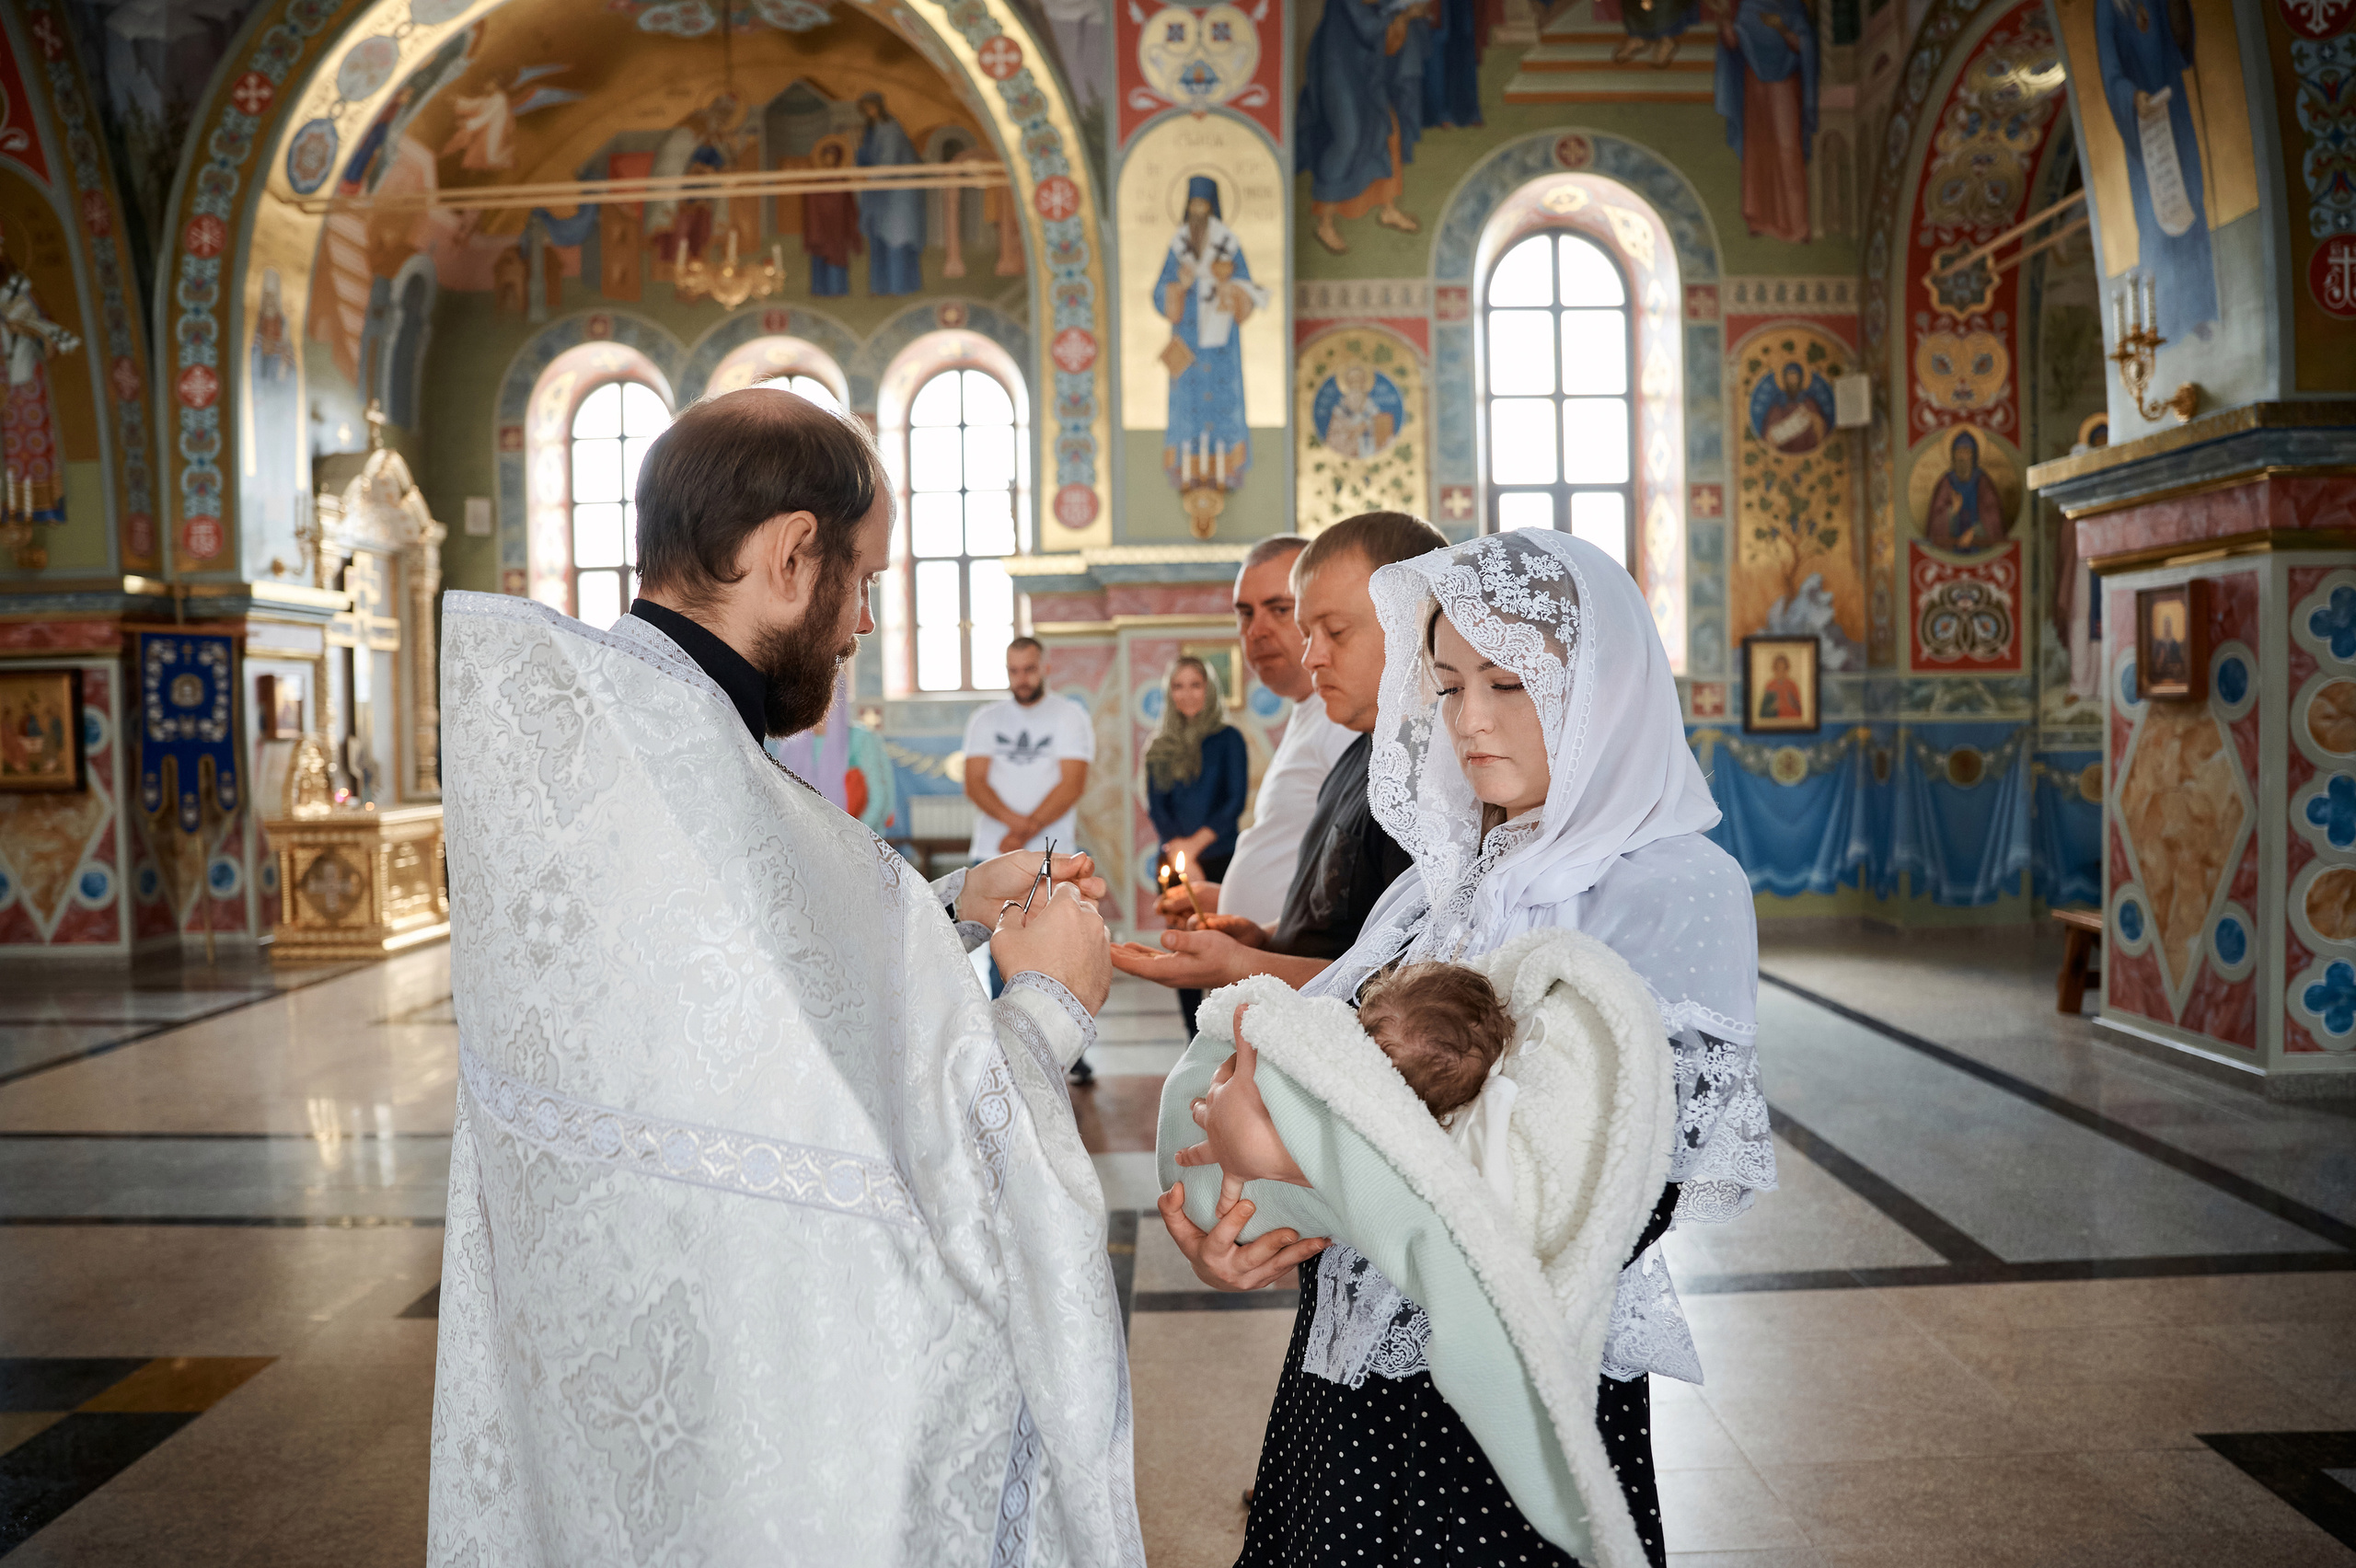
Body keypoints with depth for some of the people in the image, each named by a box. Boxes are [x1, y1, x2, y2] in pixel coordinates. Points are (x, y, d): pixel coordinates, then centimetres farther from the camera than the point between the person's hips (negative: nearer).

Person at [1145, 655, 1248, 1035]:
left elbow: (1236, 800, -4)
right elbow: (1156, 805, 5)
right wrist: (1178, 850, -11)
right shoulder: (1161, 747, 12)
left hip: (1218, 859, -4)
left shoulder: (1227, 738, 1)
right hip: (1174, 863, 4)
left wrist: (1195, 844, -10)